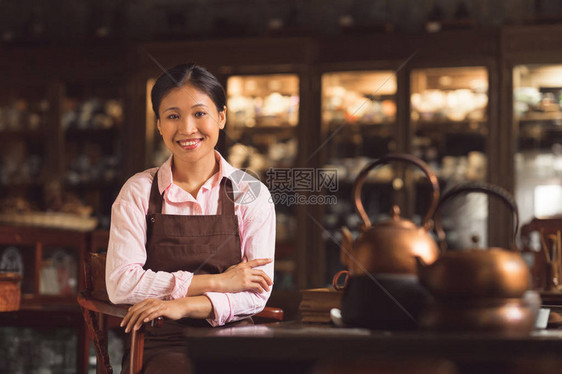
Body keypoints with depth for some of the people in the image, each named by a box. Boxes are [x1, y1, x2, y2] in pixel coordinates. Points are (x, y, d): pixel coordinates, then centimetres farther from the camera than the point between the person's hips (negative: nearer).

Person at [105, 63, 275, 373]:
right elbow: (121, 284, -6)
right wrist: (215, 282, -10)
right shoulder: (139, 192, 6)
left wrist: (184, 305, -18)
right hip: (161, 345, -2)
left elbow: (256, 293, -1)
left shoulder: (250, 193, 7)